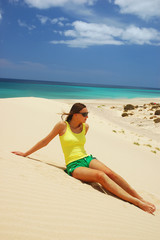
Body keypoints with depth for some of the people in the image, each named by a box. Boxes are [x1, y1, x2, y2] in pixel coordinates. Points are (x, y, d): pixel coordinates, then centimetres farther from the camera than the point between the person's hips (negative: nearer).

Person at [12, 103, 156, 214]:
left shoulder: (85, 127, 9)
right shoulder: (62, 125, -4)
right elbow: (45, 141, 4)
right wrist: (25, 154, 10)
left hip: (87, 159, 5)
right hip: (73, 166, -4)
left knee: (110, 173, -24)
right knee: (100, 175, -31)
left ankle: (141, 199, -21)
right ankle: (135, 201, -34)